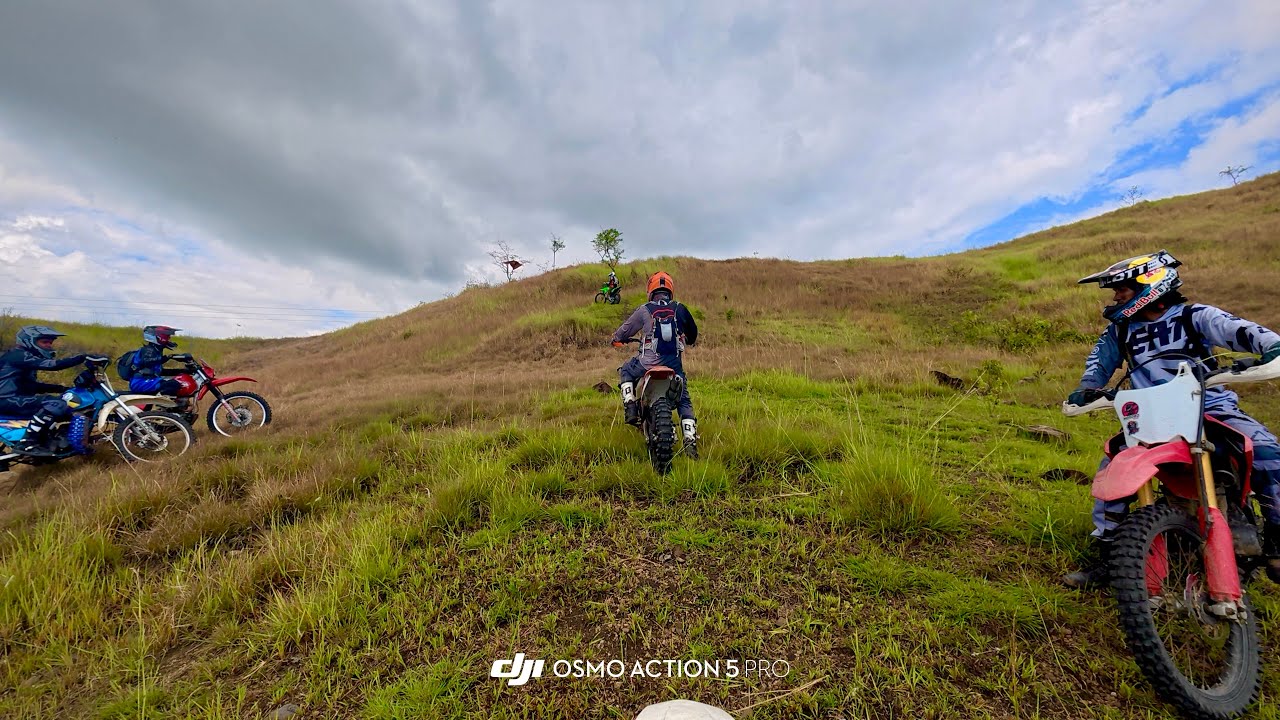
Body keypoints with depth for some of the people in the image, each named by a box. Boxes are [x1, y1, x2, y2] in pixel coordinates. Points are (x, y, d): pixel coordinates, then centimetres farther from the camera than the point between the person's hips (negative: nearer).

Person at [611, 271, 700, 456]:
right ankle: (690, 441, 4)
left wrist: (617, 339, 32)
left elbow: (625, 330, 10)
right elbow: (693, 333, 19)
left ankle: (630, 407, 14)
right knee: (684, 401, 14)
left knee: (625, 371, 28)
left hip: (648, 363, -1)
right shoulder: (680, 309, 5)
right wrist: (689, 341, 42)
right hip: (674, 365, 2)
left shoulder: (644, 310, -1)